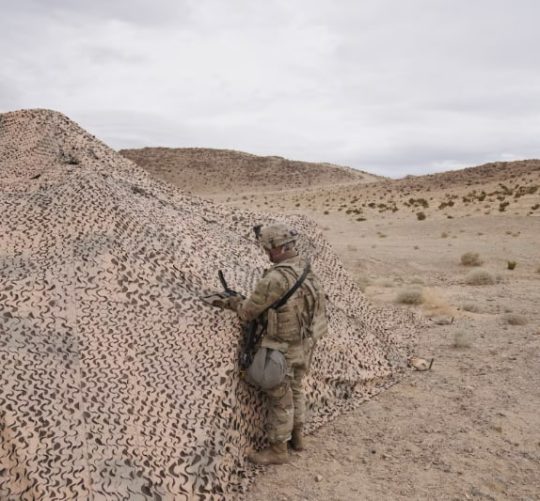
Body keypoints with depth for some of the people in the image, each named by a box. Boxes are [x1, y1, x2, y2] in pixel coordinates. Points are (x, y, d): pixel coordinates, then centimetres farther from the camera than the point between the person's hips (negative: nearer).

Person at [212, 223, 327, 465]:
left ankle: (278, 449, 23)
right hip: (304, 344, 8)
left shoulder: (275, 279, -29)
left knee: (280, 398, 7)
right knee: (295, 389, 24)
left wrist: (233, 302, 4)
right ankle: (297, 435, 40)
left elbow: (248, 311, -18)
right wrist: (239, 300, 9)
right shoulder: (305, 269, -2)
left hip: (282, 348, -8)